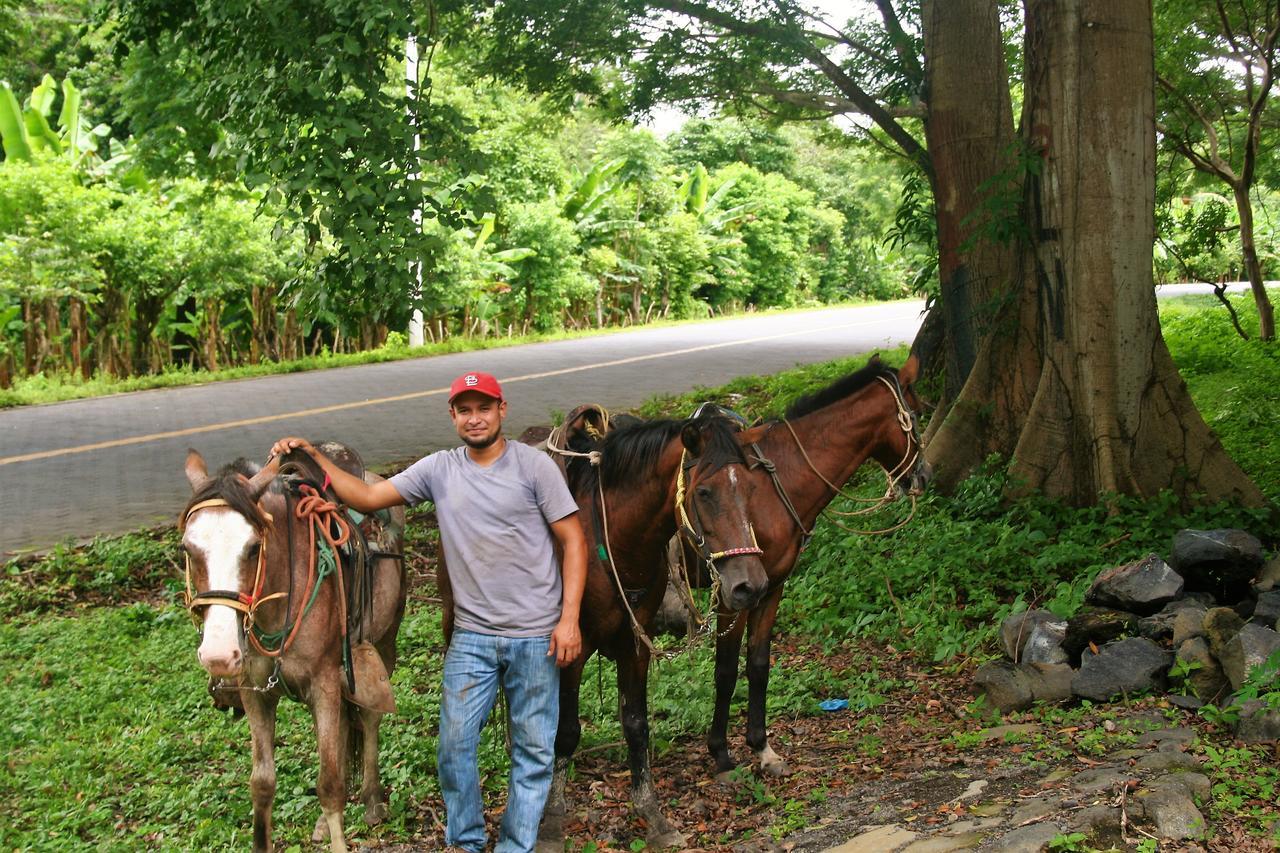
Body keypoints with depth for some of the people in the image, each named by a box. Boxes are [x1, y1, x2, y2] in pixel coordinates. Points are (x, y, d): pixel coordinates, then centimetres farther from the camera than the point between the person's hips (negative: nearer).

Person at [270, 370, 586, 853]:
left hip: (535, 636, -3)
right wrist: (313, 459, -6)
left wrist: (569, 618, -13)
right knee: (454, 745, 4)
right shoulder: (439, 469, 4)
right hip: (471, 636, 3)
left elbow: (573, 540, -6)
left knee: (533, 749, 6)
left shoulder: (533, 465, -6)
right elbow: (368, 497, 5)